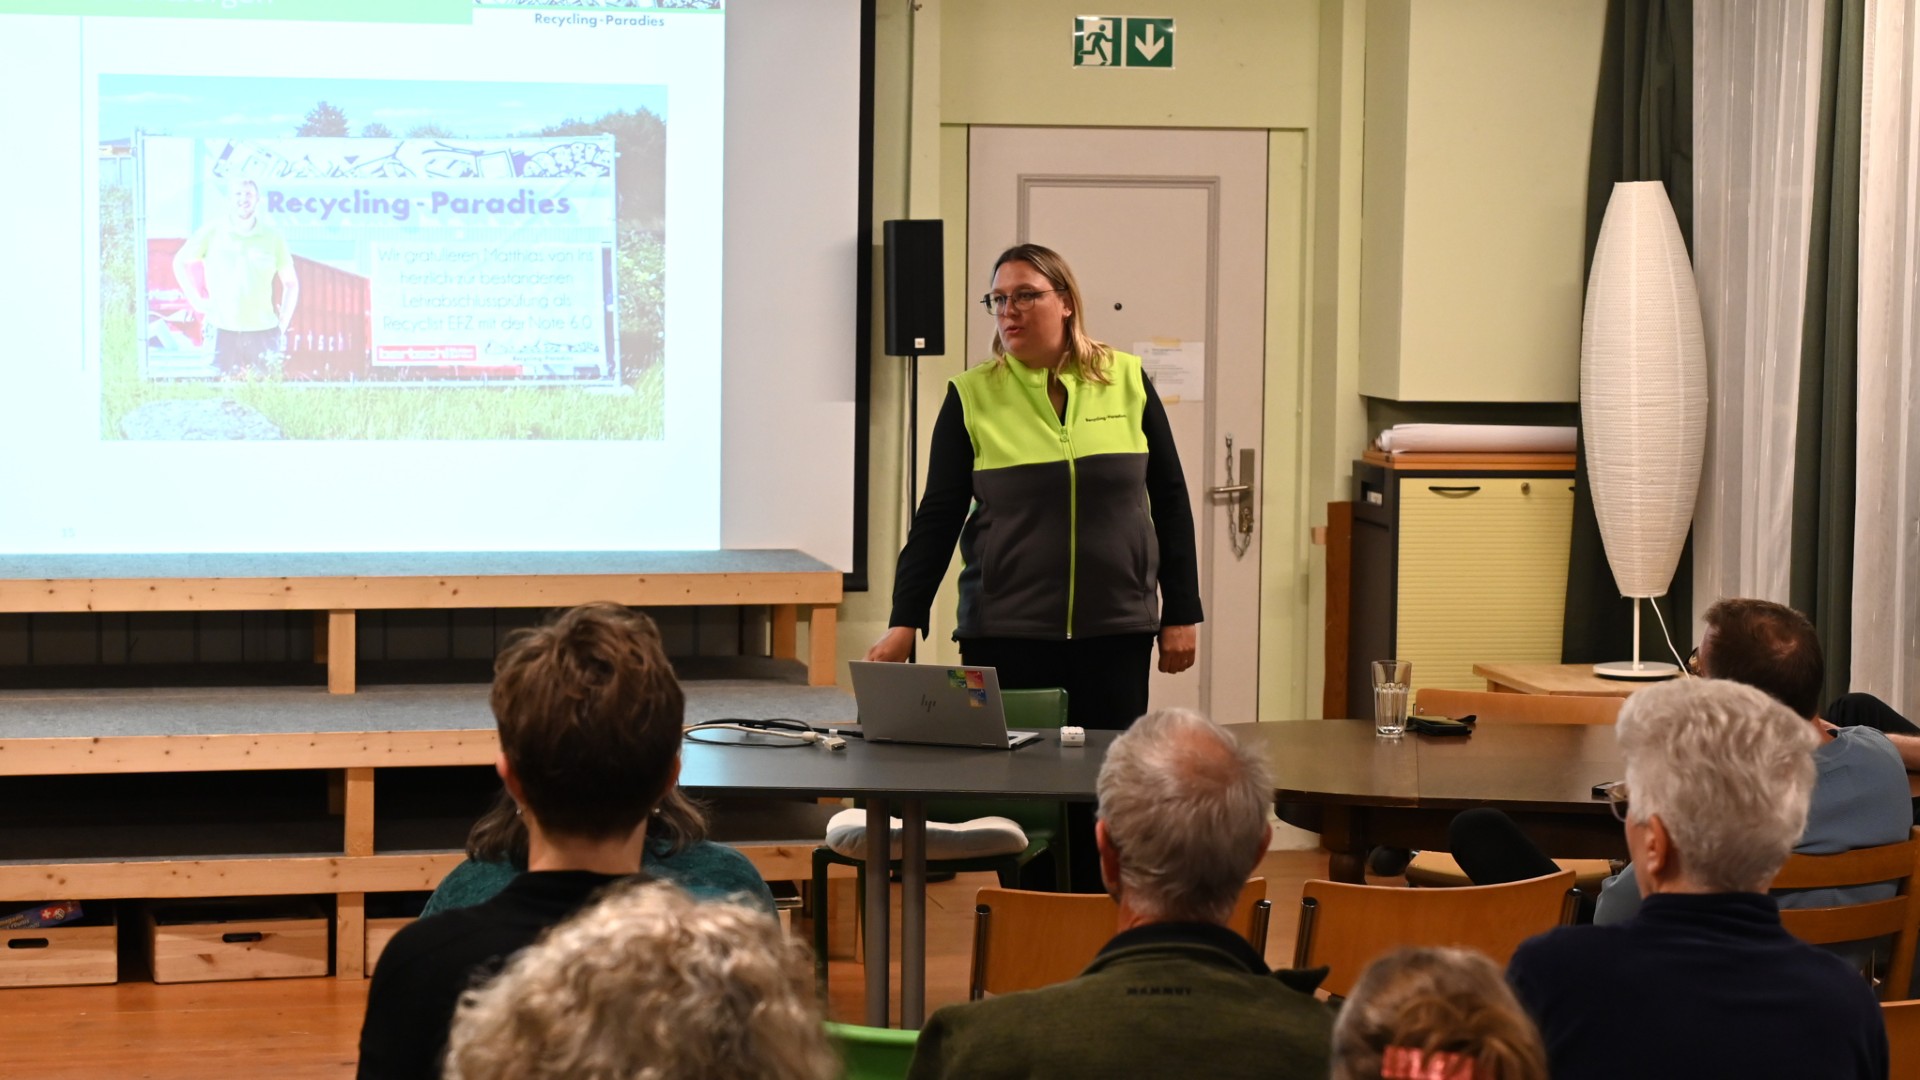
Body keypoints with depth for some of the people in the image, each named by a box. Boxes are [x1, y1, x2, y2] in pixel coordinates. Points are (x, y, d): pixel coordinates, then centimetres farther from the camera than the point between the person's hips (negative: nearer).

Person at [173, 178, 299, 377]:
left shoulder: (272, 237, 4)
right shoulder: (212, 233, 2)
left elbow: (290, 282, 13)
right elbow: (180, 261, 13)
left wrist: (284, 322, 5)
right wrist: (196, 301, 5)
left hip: (263, 332, 1)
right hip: (223, 331, -1)